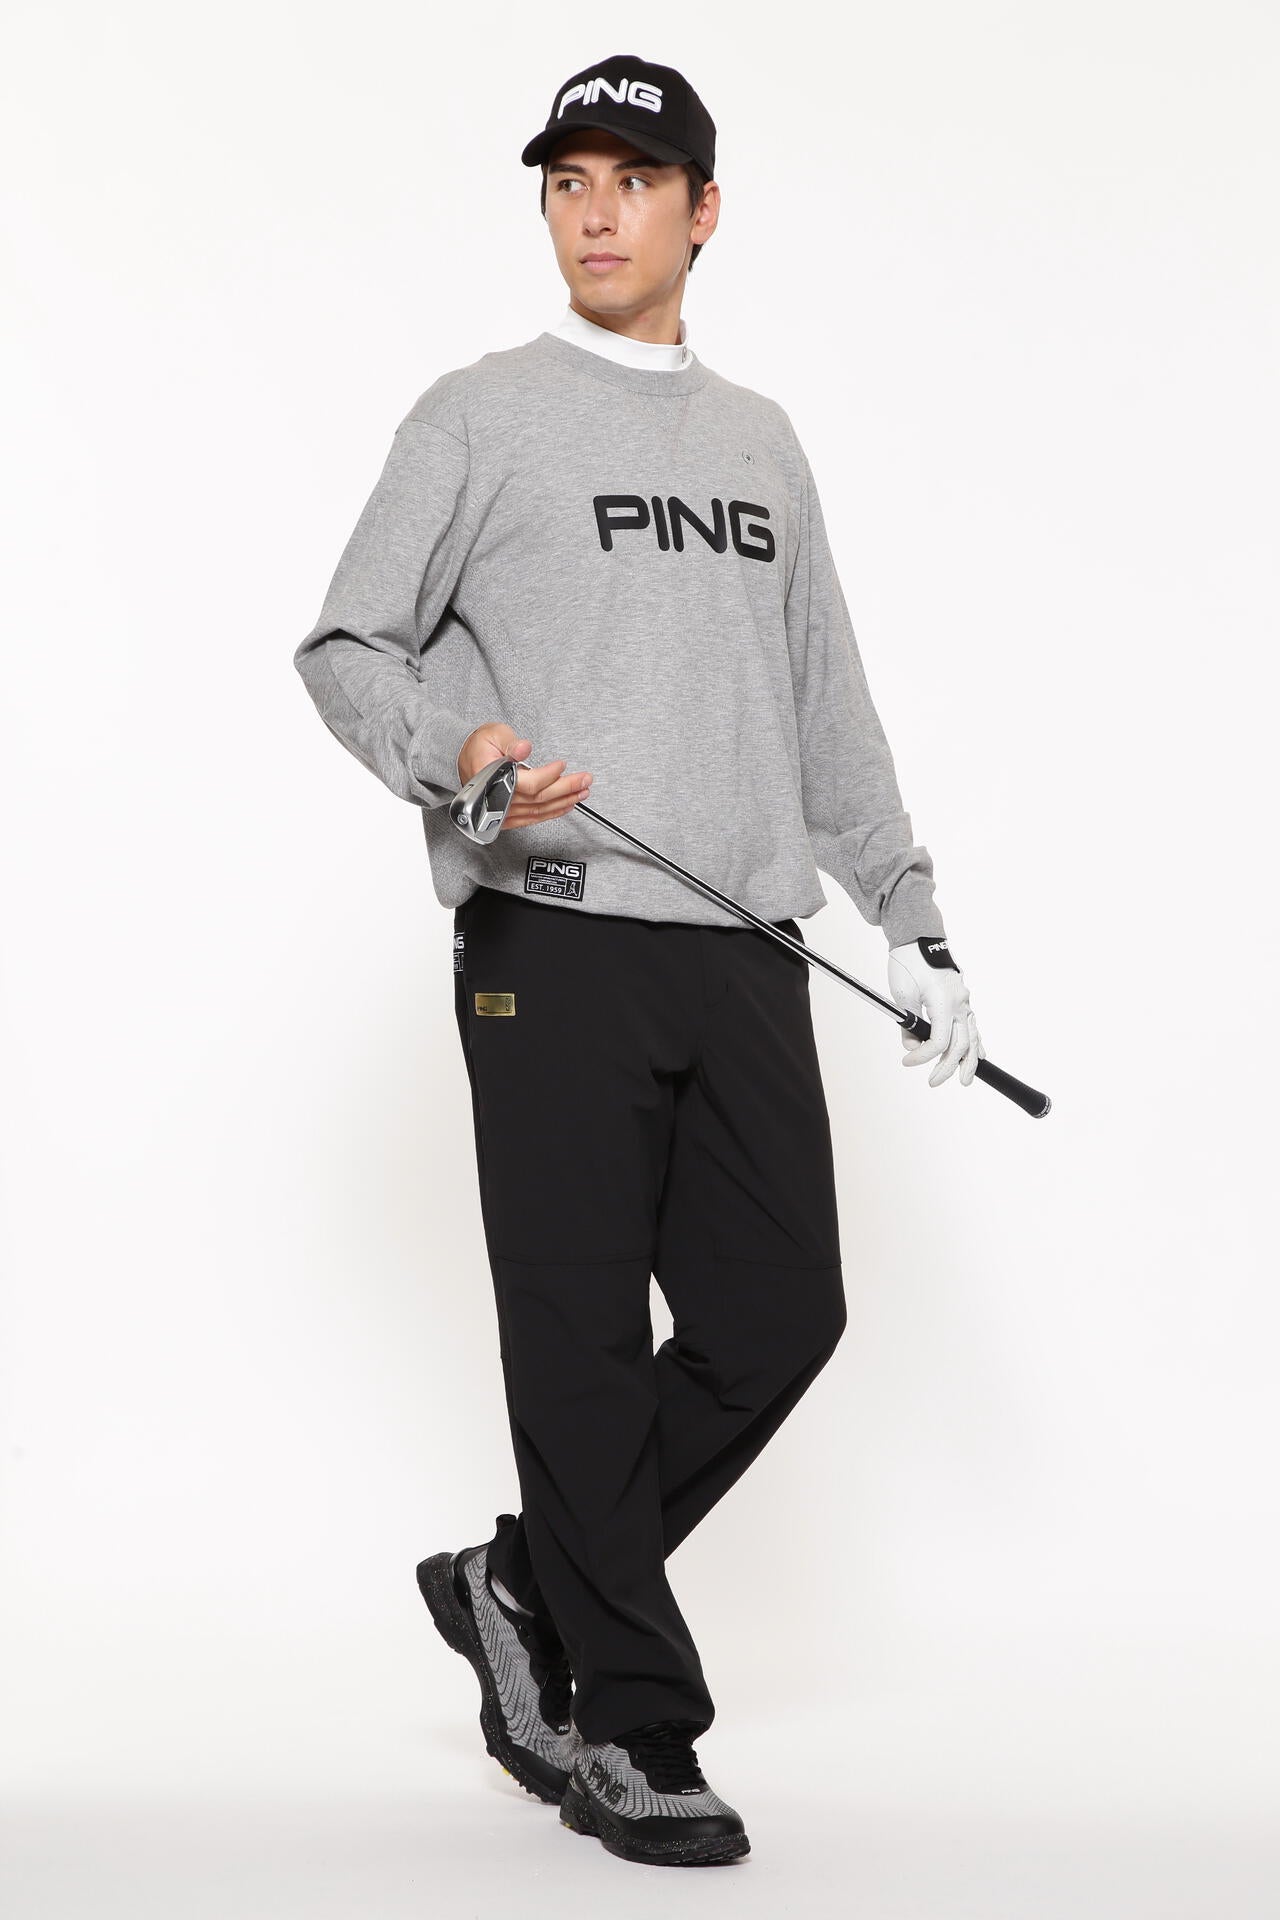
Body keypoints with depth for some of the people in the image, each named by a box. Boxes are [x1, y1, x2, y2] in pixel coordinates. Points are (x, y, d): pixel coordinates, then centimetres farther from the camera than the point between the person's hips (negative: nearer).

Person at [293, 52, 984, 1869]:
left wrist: (913, 921, 16)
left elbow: (829, 708, 21)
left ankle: (525, 1589, 21)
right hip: (556, 945, -5)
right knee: (585, 1340, -2)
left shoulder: (764, 441, 20)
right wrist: (455, 750, -19)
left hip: (744, 954, 5)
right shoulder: (480, 414, 5)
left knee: (779, 1312, 2)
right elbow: (344, 646, 1)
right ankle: (628, 1730, 10)